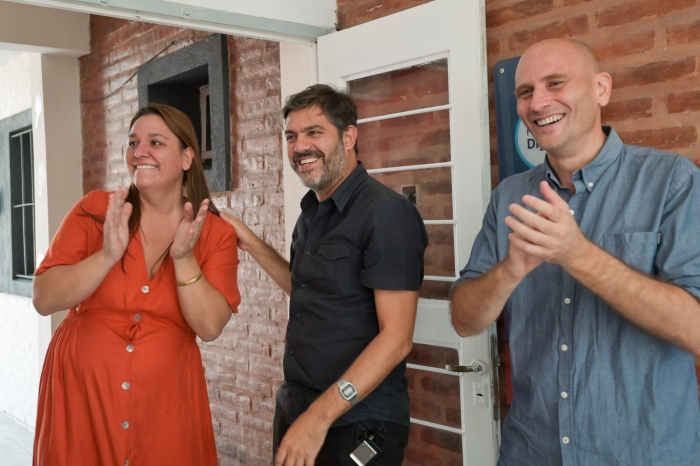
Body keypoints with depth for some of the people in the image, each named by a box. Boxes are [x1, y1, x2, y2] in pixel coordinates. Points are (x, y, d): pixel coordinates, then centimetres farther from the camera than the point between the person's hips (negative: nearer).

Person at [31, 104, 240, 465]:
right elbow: (44, 300, -9)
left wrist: (183, 258, -22)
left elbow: (209, 327, -11)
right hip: (81, 389, 0)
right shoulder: (95, 211, -4)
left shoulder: (216, 234, -4)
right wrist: (108, 255, -23)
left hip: (166, 398, 0)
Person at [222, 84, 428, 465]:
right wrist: (253, 245, 9)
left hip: (356, 426, -7)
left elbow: (396, 337, -21)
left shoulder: (387, 212, -17)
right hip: (294, 409, 8)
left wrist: (321, 415, -24)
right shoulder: (312, 212, 7)